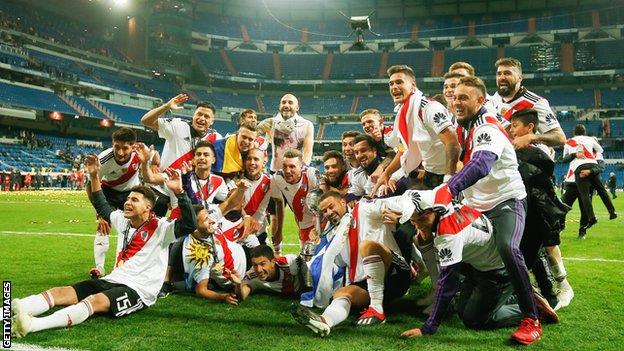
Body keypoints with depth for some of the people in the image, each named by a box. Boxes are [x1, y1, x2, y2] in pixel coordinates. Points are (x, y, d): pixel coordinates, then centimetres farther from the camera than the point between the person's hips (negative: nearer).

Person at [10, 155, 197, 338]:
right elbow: (101, 206, 31)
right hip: (112, 281, 8)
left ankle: (33, 324, -54)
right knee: (59, 292, -11)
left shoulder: (160, 228, -7)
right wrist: (94, 176, 22)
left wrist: (178, 191, -31)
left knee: (95, 301, -36)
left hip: (138, 291, -8)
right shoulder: (123, 221, 15)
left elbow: (189, 225, -22)